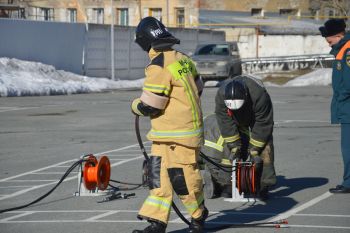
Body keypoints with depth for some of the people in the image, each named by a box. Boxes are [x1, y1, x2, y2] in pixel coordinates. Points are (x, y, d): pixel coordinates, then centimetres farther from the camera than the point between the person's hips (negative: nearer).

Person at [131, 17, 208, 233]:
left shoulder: (159, 66, -20)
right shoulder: (182, 59, 8)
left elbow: (150, 105, -19)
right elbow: (198, 87, 18)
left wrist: (135, 106, 3)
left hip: (178, 134, -9)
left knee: (182, 177, 2)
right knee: (158, 174, 7)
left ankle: (199, 215, 19)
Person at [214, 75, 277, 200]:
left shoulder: (259, 95, -42)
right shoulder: (221, 95, -34)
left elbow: (263, 124, -32)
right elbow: (226, 124, -26)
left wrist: (254, 150, -29)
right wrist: (234, 147, -26)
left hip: (257, 116, -2)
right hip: (237, 119, 2)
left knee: (264, 148, -16)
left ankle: (265, 184, -16)